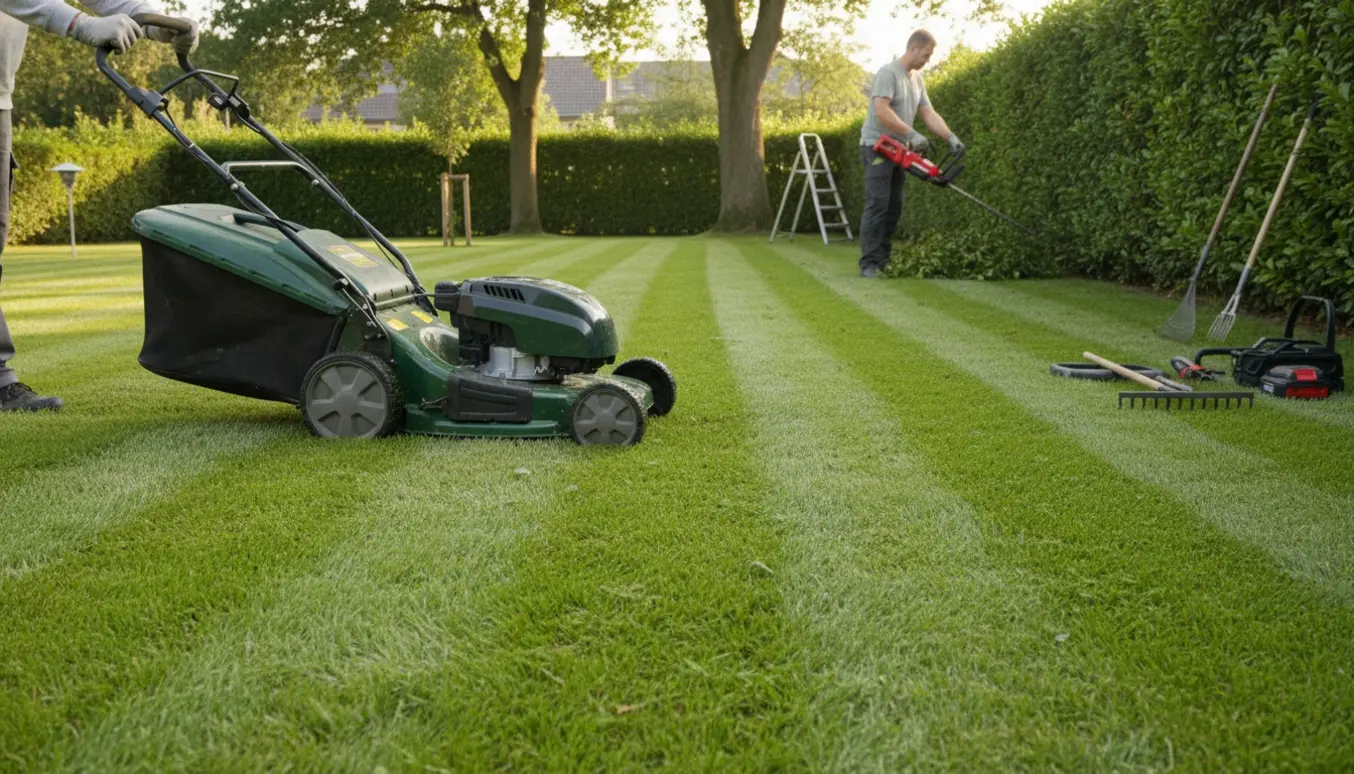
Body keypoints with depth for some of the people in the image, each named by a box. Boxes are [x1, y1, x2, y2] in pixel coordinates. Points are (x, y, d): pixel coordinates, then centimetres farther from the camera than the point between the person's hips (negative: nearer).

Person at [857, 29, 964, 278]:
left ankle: (883, 260, 10)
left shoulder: (917, 79, 15)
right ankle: (869, 263, -14)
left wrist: (951, 137, -2)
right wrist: (913, 134, -25)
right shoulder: (888, 73, -12)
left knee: (894, 208, 6)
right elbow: (881, 111, -23)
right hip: (878, 146, -9)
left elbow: (929, 114, 12)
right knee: (878, 205, -13)